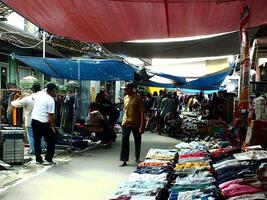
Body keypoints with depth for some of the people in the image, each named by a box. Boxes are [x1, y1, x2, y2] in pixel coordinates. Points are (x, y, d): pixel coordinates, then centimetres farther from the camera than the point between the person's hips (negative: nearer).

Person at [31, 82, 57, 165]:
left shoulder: (38, 94, 6)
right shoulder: (51, 100, -13)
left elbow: (33, 97, 32)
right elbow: (50, 115, -16)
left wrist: (44, 90, 36)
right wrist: (52, 126, -8)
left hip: (34, 120, 7)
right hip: (43, 122, -7)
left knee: (37, 140, 14)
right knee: (51, 141, 6)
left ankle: (38, 159, 19)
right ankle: (48, 159, 4)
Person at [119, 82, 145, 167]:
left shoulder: (138, 98, -11)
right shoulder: (125, 98, 7)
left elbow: (142, 112, -13)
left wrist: (142, 125, -18)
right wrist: (124, 120, 14)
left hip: (136, 124, -4)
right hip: (126, 123, 4)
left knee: (137, 141, 11)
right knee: (124, 141, -2)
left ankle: (137, 158, 29)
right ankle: (124, 160, 3)